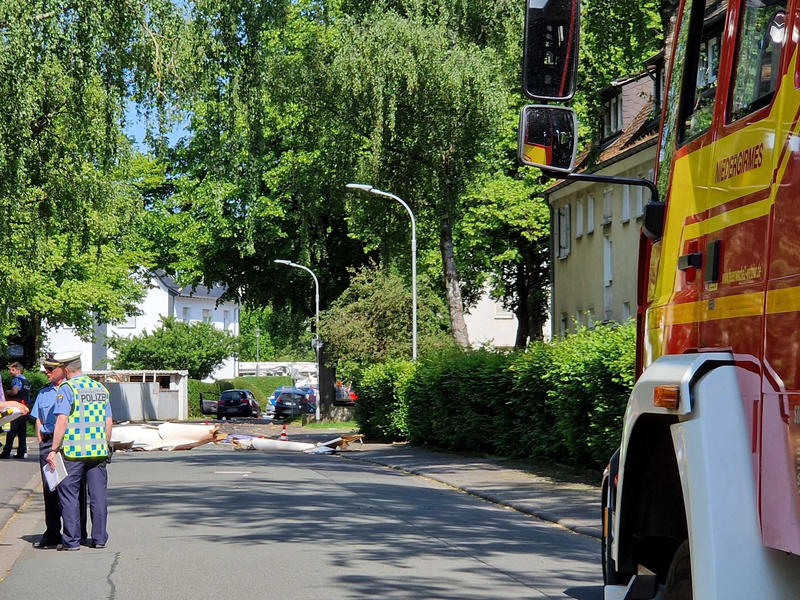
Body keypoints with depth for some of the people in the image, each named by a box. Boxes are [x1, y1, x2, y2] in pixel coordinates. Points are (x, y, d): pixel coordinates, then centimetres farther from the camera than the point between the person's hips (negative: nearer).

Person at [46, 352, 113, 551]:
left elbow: (62, 421, -14)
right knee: (98, 495, 8)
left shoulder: (66, 388, -7)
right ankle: (99, 538, 11)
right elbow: (109, 423, 12)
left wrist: (54, 450, -13)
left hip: (72, 451, -5)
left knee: (69, 495, 3)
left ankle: (71, 540, 2)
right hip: (98, 451, 5)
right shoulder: (101, 389, 12)